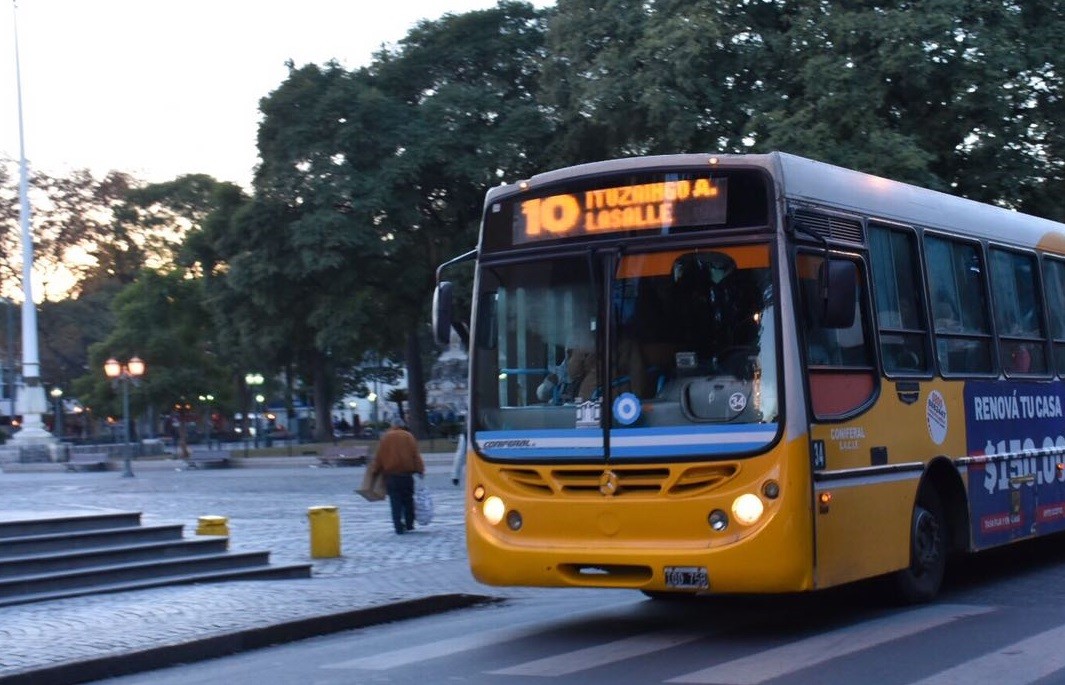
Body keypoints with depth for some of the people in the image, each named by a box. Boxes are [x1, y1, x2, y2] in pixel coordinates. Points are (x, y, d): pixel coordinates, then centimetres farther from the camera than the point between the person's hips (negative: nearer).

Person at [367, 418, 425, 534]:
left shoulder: (385, 438, 4)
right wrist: (420, 469, -1)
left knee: (395, 502, 1)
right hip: (406, 473, 0)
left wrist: (373, 470, 12)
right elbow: (415, 455, -4)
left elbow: (379, 456, 4)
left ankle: (399, 528, -5)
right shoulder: (409, 437, 1)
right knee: (408, 500, 13)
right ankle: (409, 524, 17)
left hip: (391, 474, 0)